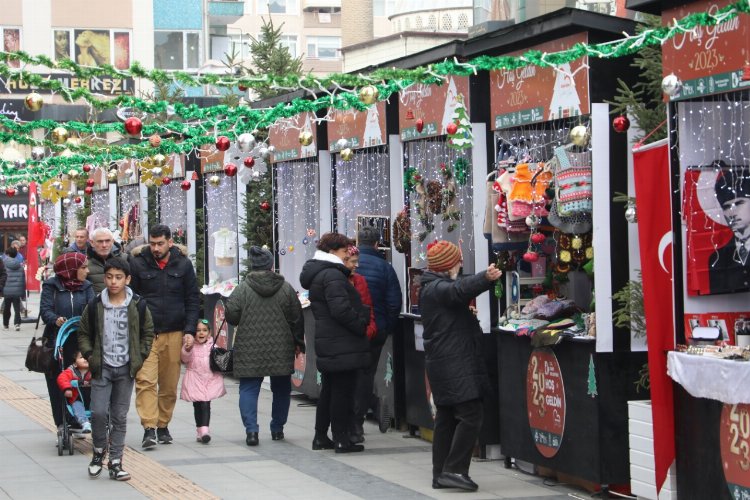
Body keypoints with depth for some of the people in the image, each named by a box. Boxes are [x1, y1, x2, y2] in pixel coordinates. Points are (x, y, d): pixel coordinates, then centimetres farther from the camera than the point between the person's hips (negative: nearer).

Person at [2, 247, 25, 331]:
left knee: (6, 308, 13)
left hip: (7, 291, -1)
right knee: (17, 308, 3)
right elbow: (23, 279, 7)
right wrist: (23, 291, 14)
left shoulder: (4, 264, -6)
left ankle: (5, 325, 22)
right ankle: (17, 323, -13)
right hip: (17, 291, 1)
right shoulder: (20, 266, 4)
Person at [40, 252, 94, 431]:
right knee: (58, 384, 1)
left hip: (80, 341, 2)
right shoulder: (51, 286, 0)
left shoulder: (86, 286, 9)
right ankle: (61, 423, 9)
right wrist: (55, 320, -29)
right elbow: (45, 309, -8)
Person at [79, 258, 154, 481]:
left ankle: (115, 463, 11)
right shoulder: (94, 306, -1)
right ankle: (98, 452, 15)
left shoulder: (138, 306, -1)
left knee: (120, 416, 5)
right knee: (98, 412, -9)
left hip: (126, 369, 0)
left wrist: (140, 356, 1)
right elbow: (83, 334, 10)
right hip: (102, 368, 0)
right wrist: (89, 355, -2)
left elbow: (148, 333, 10)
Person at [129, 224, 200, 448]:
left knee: (170, 384, 7)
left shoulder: (183, 263, 5)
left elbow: (192, 300, 8)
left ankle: (163, 426, 20)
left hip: (174, 333, 2)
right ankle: (149, 429, -16)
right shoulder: (138, 263, 0)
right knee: (145, 381, -14)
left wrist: (189, 331, -1)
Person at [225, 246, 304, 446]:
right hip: (280, 351, 2)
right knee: (281, 388, 16)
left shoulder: (243, 288, -6)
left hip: (249, 350, -1)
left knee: (248, 388, 2)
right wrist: (298, 343, 15)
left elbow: (231, 316, -9)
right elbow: (297, 319, 4)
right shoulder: (286, 288, 1)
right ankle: (277, 428, 21)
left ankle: (251, 429, -12)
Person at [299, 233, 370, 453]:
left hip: (326, 342, 10)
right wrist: (361, 325, -12)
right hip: (342, 344, -10)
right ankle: (341, 439, -1)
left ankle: (321, 437, 21)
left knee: (329, 390, 16)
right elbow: (341, 309, -24)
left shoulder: (316, 274, 17)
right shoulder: (332, 275, -16)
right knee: (343, 390, -4)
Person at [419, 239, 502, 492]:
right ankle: (454, 470, -14)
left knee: (447, 418, 12)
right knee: (470, 416, -12)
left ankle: (441, 473, 14)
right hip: (455, 364, -11)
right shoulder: (437, 288, -15)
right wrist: (486, 278, -54)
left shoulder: (431, 288, 18)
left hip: (445, 364, 11)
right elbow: (459, 290, -37)